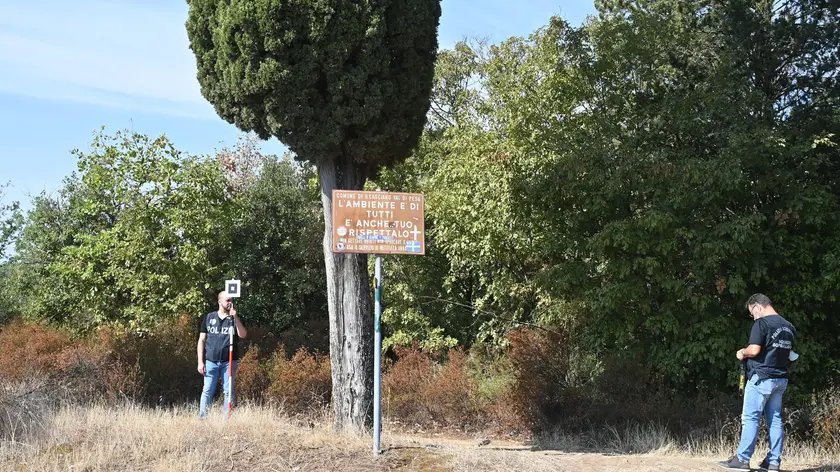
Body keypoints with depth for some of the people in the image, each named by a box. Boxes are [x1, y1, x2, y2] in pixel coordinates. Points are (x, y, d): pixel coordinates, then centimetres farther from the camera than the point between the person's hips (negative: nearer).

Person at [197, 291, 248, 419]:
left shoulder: (235, 319, 7)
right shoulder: (209, 317, 8)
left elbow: (243, 335, -10)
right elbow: (202, 340, 8)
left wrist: (235, 317, -17)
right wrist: (200, 362, 1)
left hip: (229, 362, 0)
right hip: (211, 361, 0)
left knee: (228, 391, 2)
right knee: (207, 391, -1)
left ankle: (227, 419, 6)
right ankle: (202, 418, 2)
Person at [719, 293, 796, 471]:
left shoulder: (761, 323, -12)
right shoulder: (789, 326, 13)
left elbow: (754, 350, -21)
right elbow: (790, 354, 21)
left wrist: (742, 353, -2)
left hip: (761, 378, -8)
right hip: (781, 379, 8)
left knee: (750, 418, -5)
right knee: (775, 420, 8)